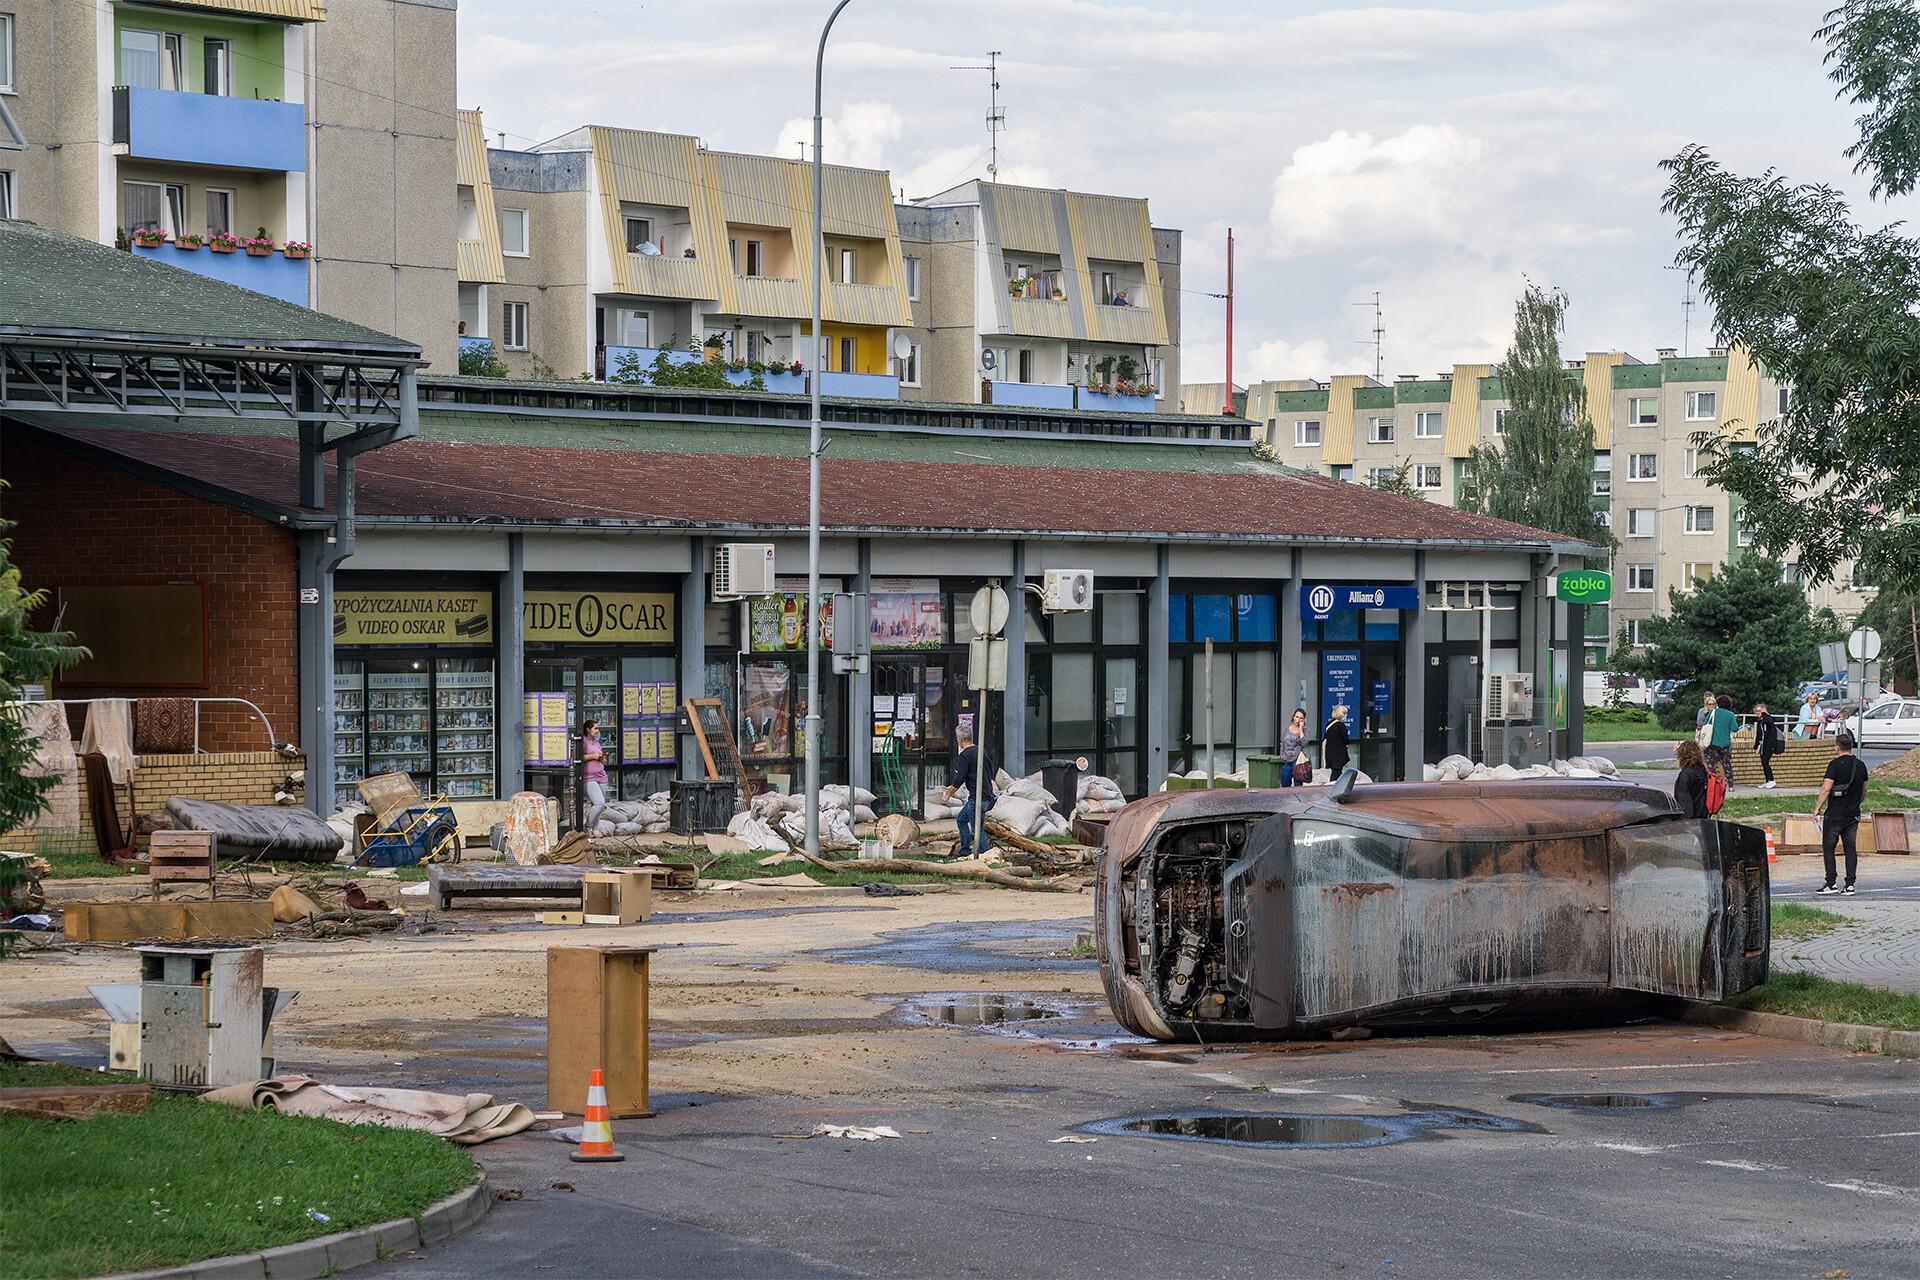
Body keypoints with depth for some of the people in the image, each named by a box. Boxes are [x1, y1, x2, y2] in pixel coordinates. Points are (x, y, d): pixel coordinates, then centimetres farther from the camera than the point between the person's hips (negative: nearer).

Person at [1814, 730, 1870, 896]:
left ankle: (1831, 884, -3)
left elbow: (1826, 789, -17)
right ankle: (1850, 885, 4)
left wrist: (1817, 808, -9)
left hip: (1835, 814, -6)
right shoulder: (1860, 765, 8)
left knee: (1828, 847, 2)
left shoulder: (1836, 765, -12)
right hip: (1853, 814, 6)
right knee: (1850, 848, 7)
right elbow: (1864, 791, 17)